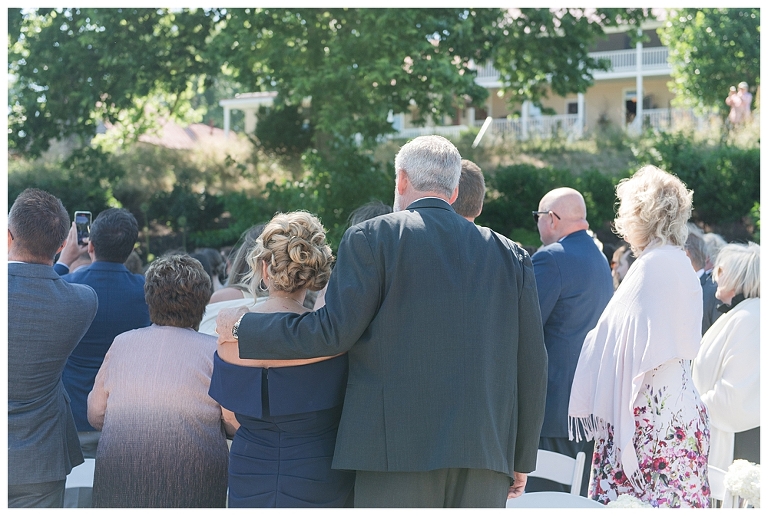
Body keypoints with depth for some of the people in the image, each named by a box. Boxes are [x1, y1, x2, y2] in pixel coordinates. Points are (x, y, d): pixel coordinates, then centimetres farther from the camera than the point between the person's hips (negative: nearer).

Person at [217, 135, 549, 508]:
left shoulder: (372, 237, -1)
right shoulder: (510, 255, 12)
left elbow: (332, 332, -6)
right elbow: (531, 363, 11)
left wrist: (242, 327, 9)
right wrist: (522, 459, 20)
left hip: (397, 446, -4)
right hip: (487, 450, 4)